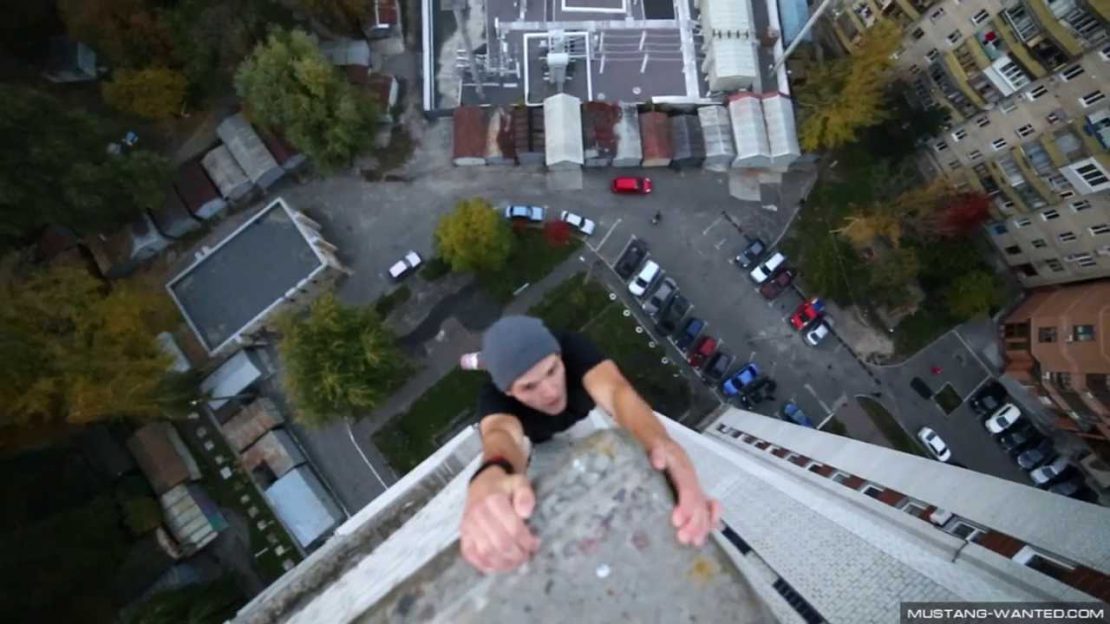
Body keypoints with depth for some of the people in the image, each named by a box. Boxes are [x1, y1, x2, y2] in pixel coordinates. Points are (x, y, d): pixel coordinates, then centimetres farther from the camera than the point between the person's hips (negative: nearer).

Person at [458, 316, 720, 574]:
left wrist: (662, 445, -89)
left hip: (586, 416, 2)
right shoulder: (494, 398, -46)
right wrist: (490, 478, -98)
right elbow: (502, 433, -71)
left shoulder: (572, 347, -46)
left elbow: (615, 391, -65)